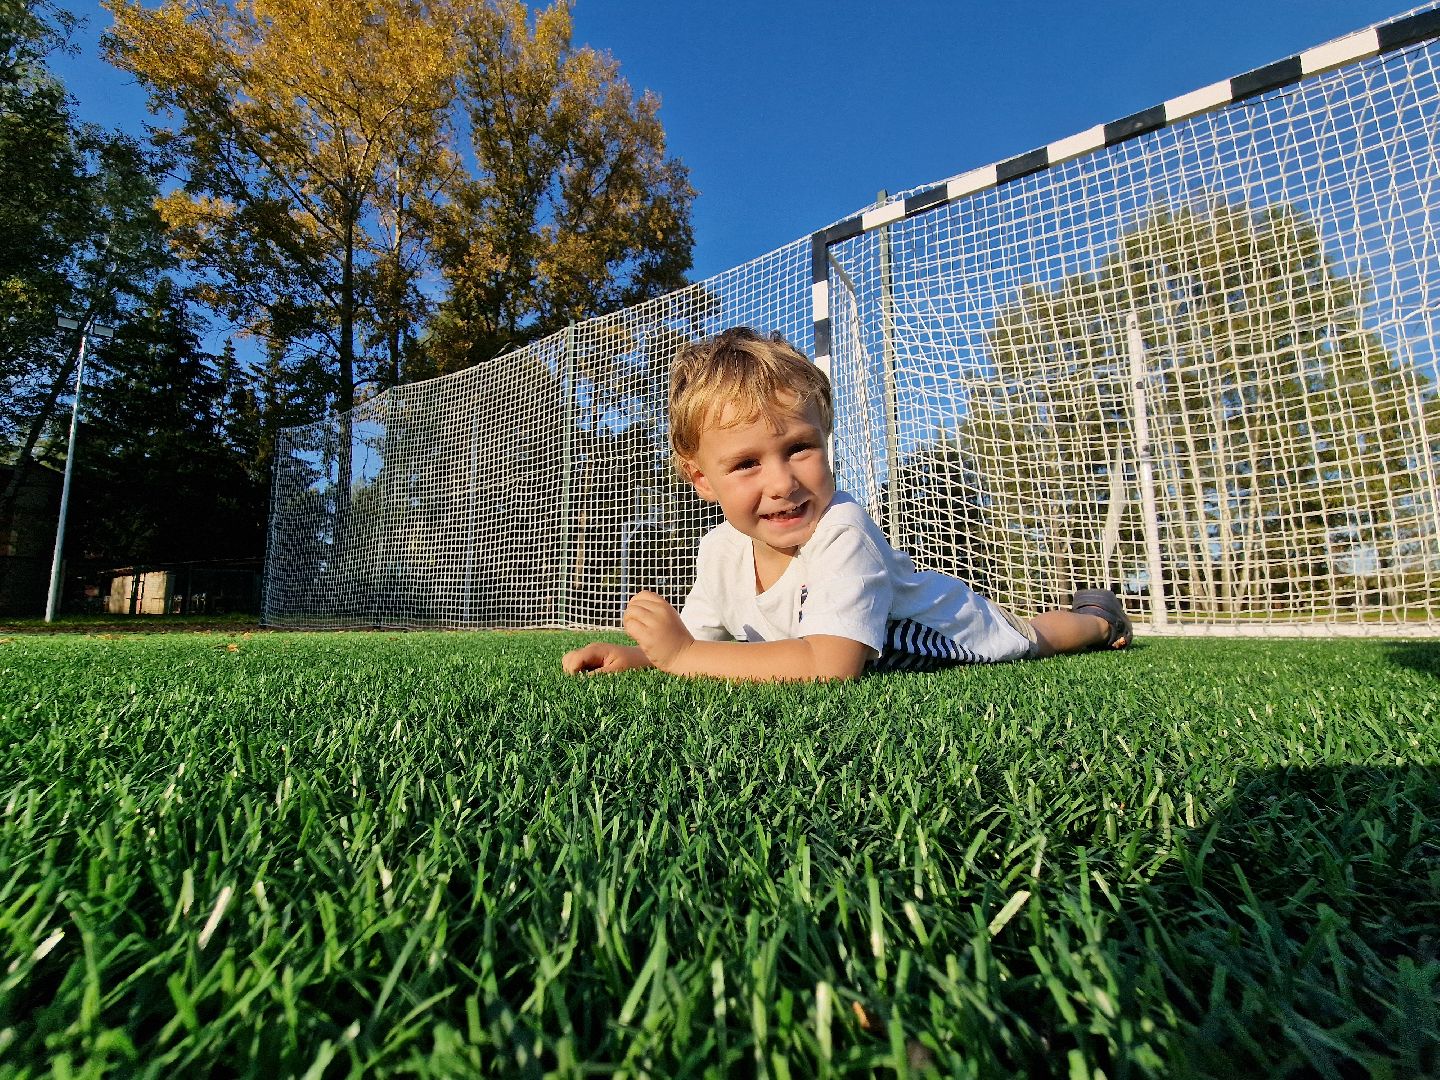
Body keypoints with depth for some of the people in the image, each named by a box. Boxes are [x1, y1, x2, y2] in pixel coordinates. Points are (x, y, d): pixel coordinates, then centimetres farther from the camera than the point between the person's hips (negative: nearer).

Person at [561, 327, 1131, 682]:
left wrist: (682, 655, -50)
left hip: (955, 628, -6)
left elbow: (829, 666, -55)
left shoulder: (843, 531, -46)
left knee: (1034, 635, 23)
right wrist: (635, 655, -30)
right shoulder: (719, 551, -25)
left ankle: (1096, 617, 55)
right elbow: (702, 638, -11)